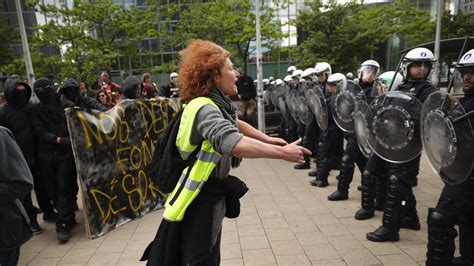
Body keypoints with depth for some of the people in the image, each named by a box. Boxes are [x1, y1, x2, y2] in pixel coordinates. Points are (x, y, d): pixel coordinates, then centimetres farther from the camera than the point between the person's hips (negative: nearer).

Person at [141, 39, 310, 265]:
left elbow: (235, 124, 24)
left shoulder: (216, 104, 5)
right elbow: (234, 143, -42)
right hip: (198, 200, -9)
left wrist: (267, 139, 14)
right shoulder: (203, 108, -25)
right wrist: (282, 153, -35)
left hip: (210, 195, 9)